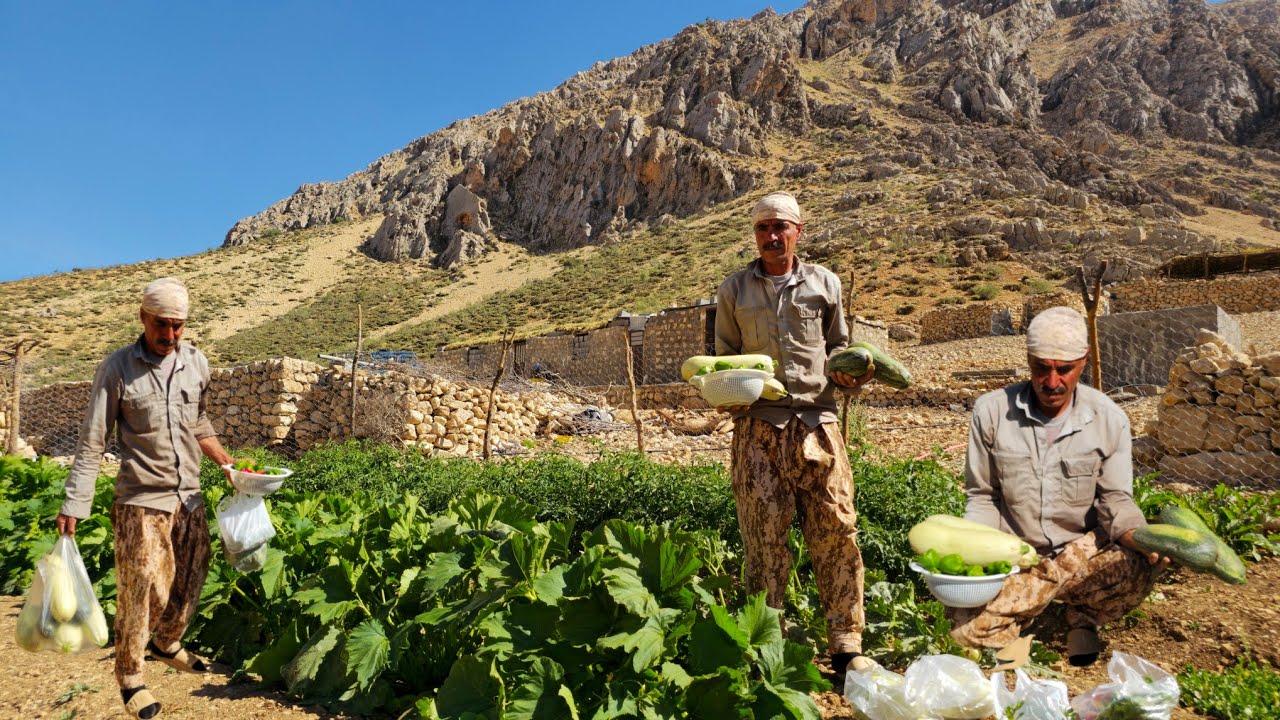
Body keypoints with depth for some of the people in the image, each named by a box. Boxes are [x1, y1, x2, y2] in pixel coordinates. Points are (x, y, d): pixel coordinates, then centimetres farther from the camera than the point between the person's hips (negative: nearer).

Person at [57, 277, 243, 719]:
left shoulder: (196, 364, 2)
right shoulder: (117, 369, -10)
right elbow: (92, 443, -8)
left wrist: (225, 460, 9)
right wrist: (74, 504, -12)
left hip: (189, 497, 5)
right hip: (142, 500, -5)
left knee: (191, 579, 15)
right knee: (141, 589, 1)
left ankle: (167, 644, 40)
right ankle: (130, 675, 22)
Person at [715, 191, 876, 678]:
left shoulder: (824, 283, 12)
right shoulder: (734, 290, 12)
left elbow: (838, 345, 20)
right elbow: (724, 357, 17)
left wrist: (849, 375, -1)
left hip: (816, 420, 1)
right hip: (758, 424, 0)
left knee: (836, 527, -3)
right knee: (763, 534, 1)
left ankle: (846, 645, 8)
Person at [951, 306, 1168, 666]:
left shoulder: (1109, 419, -5)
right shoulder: (991, 411, -7)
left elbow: (1115, 499, -3)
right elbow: (981, 496, 0)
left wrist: (1139, 537, -27)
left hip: (1084, 552, 0)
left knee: (1140, 566, -33)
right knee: (968, 629, -23)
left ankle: (1082, 616, 2)